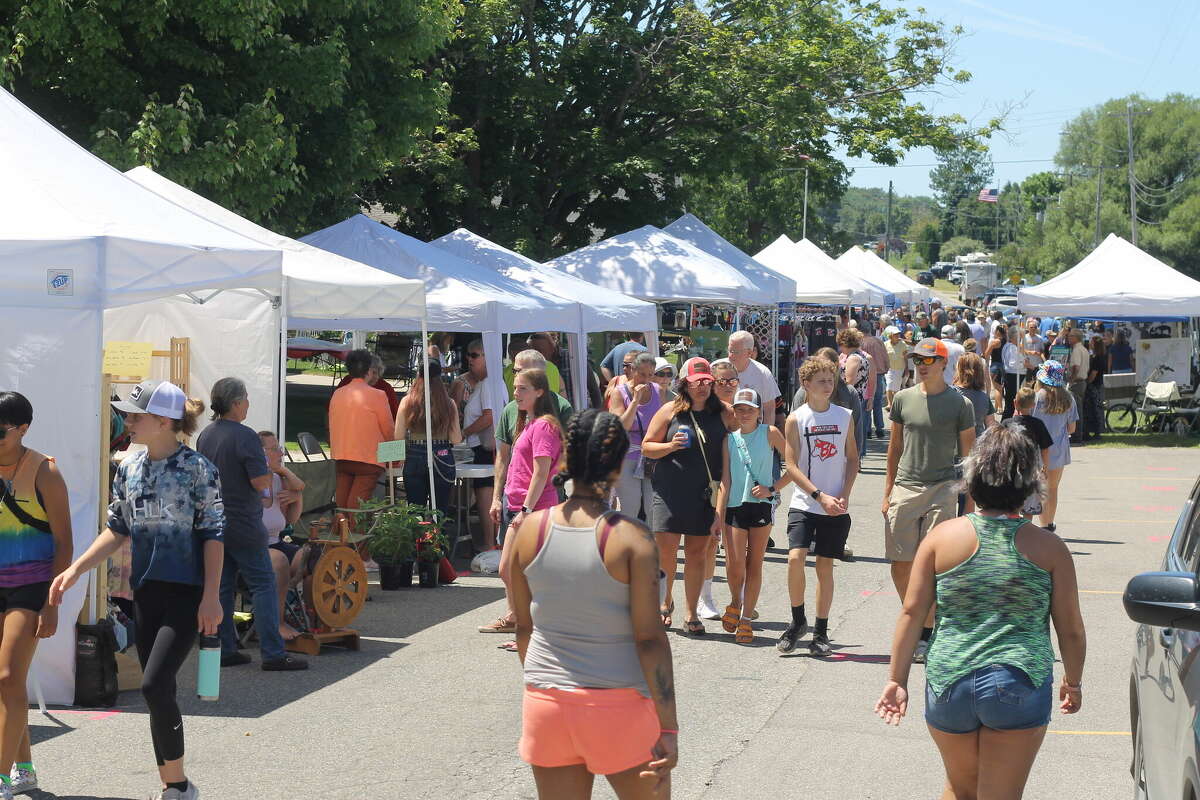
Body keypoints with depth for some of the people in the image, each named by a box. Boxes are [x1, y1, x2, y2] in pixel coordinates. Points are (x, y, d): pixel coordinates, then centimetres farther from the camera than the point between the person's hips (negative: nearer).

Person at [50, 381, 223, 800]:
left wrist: (211, 596, -14)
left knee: (154, 686, -15)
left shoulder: (197, 468, -10)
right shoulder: (129, 468, 7)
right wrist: (76, 569, 7)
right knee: (159, 692, 9)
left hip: (187, 592, -6)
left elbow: (213, 534, -10)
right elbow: (118, 530, 15)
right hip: (147, 591, 6)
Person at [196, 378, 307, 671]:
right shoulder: (245, 436, -16)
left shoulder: (205, 436, 8)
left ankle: (225, 650, 13)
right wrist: (268, 466, 0)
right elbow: (261, 482, -19)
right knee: (263, 584, -3)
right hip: (243, 525, -8)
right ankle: (273, 653, -5)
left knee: (222, 586, 11)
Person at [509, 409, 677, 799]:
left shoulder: (530, 529, -2)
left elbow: (524, 627, 7)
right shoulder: (631, 538, -13)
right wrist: (668, 728, -9)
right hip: (618, 707, -4)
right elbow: (650, 638, -14)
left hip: (545, 706, 4)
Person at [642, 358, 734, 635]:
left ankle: (691, 614, 14)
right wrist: (670, 446, -15)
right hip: (670, 492, -1)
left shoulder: (724, 413, 5)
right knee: (665, 549, -4)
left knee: (696, 552, 4)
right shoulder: (669, 412, 2)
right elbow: (647, 446, 5)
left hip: (705, 495, 1)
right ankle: (666, 601, 22)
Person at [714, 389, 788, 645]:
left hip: (762, 505, -1)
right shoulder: (729, 439, 5)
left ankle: (746, 619, 14)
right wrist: (718, 515, 0)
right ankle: (735, 602, 20)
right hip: (735, 506, 1)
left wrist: (772, 489, -7)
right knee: (735, 563, -9)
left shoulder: (770, 433, 0)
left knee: (754, 564, 4)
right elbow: (725, 480, 5)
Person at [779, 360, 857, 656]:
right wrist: (820, 496, -13)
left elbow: (853, 459, 11)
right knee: (795, 558, -18)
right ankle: (797, 621, 3)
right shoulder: (796, 419, -2)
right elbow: (791, 465, -6)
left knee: (825, 567, 4)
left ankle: (821, 633, 13)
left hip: (836, 508, 2)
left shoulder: (845, 417, 6)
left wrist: (844, 495, -3)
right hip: (804, 504, -2)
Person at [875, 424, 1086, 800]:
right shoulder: (1049, 547, -4)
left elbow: (912, 613, -1)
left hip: (948, 684, 2)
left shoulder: (943, 536, -2)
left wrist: (897, 678, 7)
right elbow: (1070, 629, 1)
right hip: (1019, 686, -2)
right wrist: (1073, 683, 18)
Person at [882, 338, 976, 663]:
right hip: (905, 489, 3)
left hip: (942, 490, -3)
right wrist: (888, 492, 13)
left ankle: (926, 631, 3)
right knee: (900, 566, 4)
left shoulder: (960, 404, 0)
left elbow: (967, 455, 3)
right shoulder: (903, 399, 9)